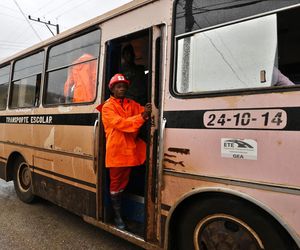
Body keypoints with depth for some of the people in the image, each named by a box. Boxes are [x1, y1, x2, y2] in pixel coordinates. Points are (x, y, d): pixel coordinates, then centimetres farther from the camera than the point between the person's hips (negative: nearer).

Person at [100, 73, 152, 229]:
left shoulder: (132, 104, 13)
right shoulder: (107, 107, -5)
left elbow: (143, 112, -1)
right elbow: (120, 123, -19)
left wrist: (148, 112, -24)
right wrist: (142, 117, -29)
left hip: (129, 150, 4)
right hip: (115, 151, -4)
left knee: (124, 183, 13)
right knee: (115, 184, 8)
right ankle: (117, 216, 23)